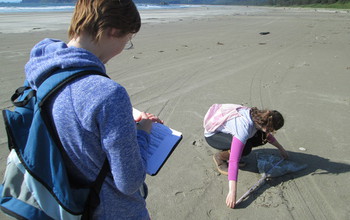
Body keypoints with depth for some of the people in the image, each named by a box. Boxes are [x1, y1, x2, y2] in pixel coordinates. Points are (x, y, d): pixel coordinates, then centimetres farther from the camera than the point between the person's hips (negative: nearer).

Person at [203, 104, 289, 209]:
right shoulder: (244, 129, -38)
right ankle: (220, 156, -5)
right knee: (245, 148, -32)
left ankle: (227, 150, 7)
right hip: (212, 135, -8)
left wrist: (281, 148, 16)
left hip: (225, 131, 8)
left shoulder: (257, 115, -15)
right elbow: (233, 161, -42)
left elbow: (267, 134, 12)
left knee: (262, 138, -5)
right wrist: (232, 192, -44)